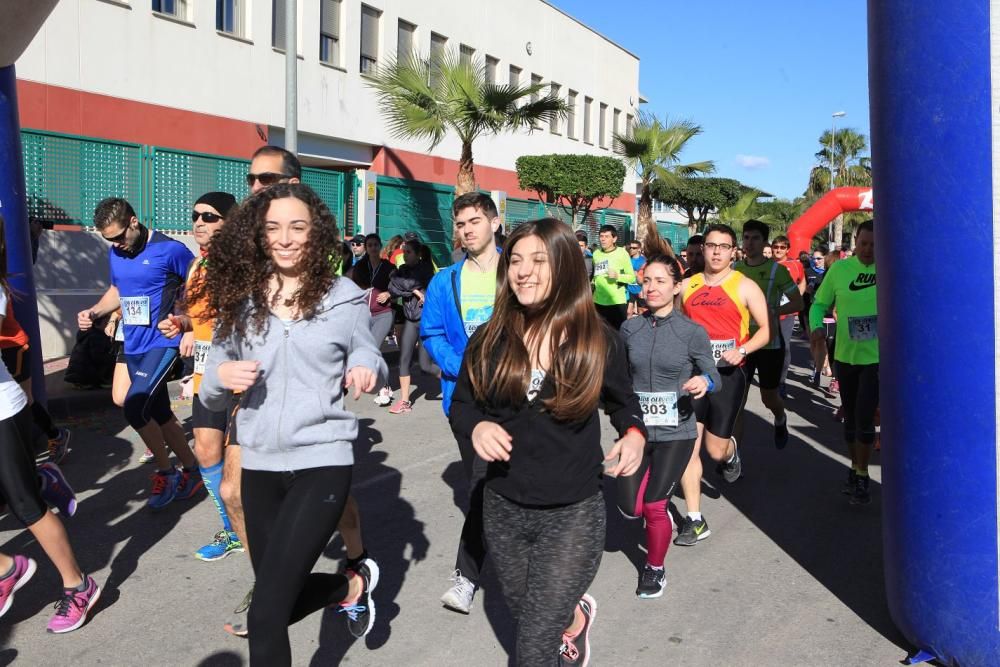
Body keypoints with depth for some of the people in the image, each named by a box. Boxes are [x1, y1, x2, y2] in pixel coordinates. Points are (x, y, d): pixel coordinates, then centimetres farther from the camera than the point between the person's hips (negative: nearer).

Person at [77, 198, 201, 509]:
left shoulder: (170, 250, -13)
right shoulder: (116, 253, 8)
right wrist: (94, 311, 6)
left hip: (162, 342, -7)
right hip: (133, 345, 7)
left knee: (134, 408, -16)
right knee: (160, 413, 11)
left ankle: (166, 471, 4)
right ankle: (191, 471, 26)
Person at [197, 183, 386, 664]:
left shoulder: (344, 297, -5)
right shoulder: (238, 300, 0)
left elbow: (369, 360, 8)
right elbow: (210, 398, 6)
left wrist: (367, 371, -16)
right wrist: (220, 377, -17)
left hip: (322, 462, -4)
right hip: (259, 465, 4)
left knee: (265, 615, -7)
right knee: (284, 602, 16)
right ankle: (354, 584, 45)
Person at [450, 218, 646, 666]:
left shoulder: (598, 342, -9)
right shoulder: (490, 339, -6)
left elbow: (623, 401, 9)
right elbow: (461, 403, 6)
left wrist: (634, 434, -12)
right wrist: (475, 427, -17)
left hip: (574, 513, -3)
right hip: (504, 508, 3)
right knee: (528, 618, 25)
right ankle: (575, 616, 58)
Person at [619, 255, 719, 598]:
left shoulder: (693, 332, -8)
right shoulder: (630, 328, 1)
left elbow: (713, 375, -3)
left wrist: (704, 381, -24)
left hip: (675, 433, -3)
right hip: (637, 429, 3)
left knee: (653, 506, -3)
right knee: (630, 508, 0)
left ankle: (655, 568, 24)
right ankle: (661, 505, 37)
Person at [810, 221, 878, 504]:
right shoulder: (839, 268, -2)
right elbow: (819, 303, 4)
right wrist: (817, 326, -15)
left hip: (877, 356, -3)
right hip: (845, 354, 3)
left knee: (864, 417, -7)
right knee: (850, 416, 16)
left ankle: (862, 476, 10)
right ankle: (855, 468, 35)